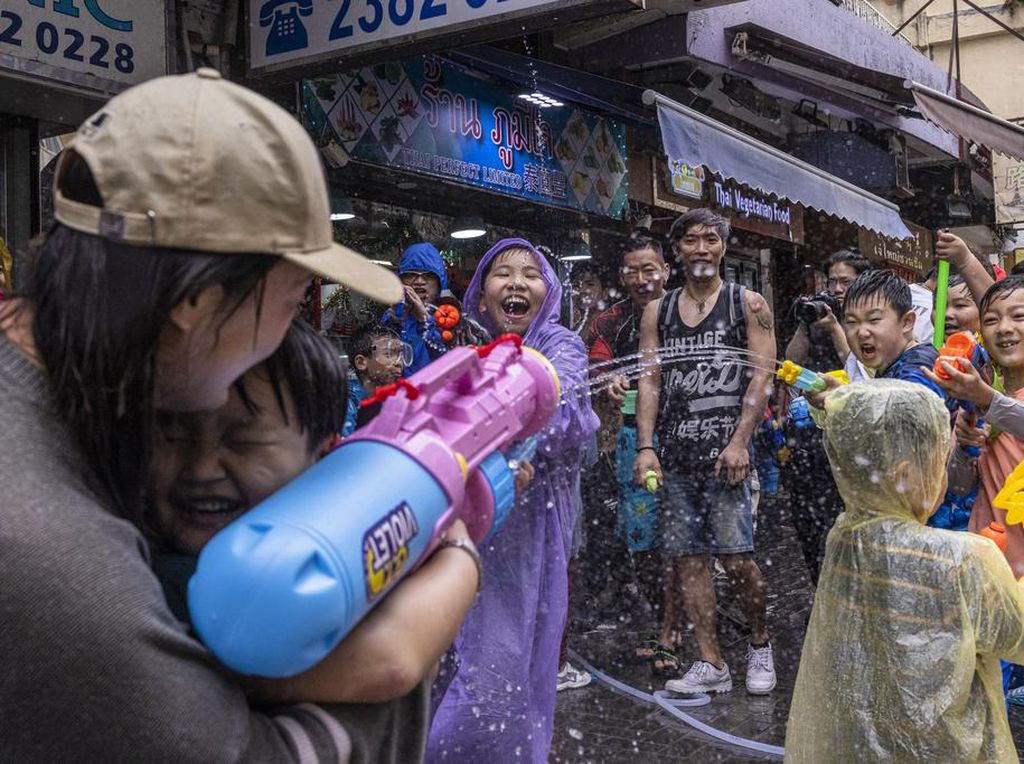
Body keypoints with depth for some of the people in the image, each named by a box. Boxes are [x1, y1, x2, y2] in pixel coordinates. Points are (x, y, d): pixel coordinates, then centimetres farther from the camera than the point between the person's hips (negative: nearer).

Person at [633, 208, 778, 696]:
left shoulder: (747, 304, 4)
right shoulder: (658, 312, 13)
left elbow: (762, 376, -4)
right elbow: (649, 381, 9)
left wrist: (739, 442, -14)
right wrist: (645, 448, -2)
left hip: (725, 454, -4)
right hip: (674, 455, 4)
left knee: (736, 558, -7)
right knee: (686, 558, 4)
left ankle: (760, 643, 19)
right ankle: (711, 665, 13)